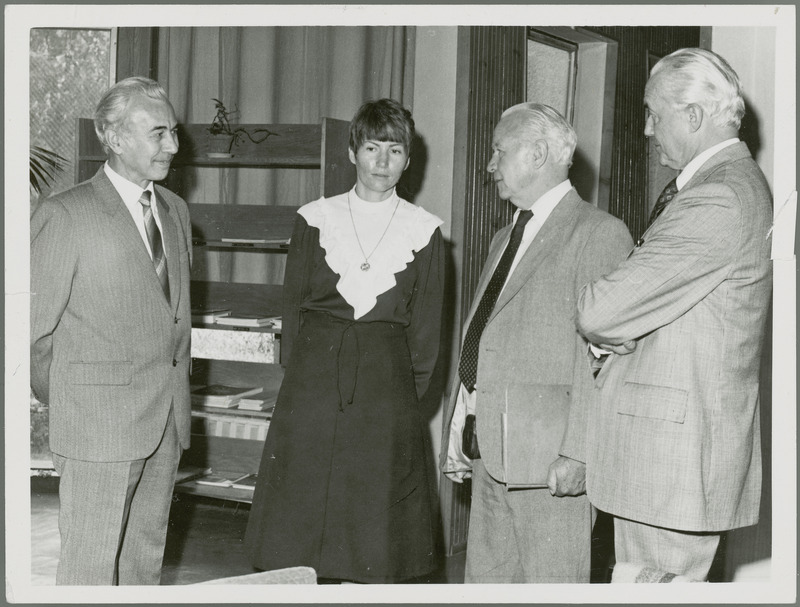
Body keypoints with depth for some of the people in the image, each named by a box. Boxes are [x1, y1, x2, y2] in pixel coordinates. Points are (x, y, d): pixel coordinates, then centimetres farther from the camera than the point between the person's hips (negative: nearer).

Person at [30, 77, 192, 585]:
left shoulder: (175, 210, 13)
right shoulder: (65, 215, -9)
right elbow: (33, 327, -6)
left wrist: (177, 385, 14)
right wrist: (66, 404, 0)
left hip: (167, 419, 6)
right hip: (98, 424, -6)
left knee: (146, 555, 13)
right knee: (92, 562, -1)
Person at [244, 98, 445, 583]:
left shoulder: (424, 230, 4)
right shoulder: (316, 219, 5)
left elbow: (426, 324, 6)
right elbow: (293, 307, 8)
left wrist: (408, 394, 1)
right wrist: (302, 375, 1)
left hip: (387, 382, 0)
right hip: (316, 374, 1)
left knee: (377, 529, 2)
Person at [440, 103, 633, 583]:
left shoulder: (600, 233, -6)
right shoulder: (505, 238, 23)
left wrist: (578, 450, -20)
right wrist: (457, 435, 16)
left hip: (552, 455, -8)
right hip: (490, 452, 8)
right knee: (485, 580, 12)